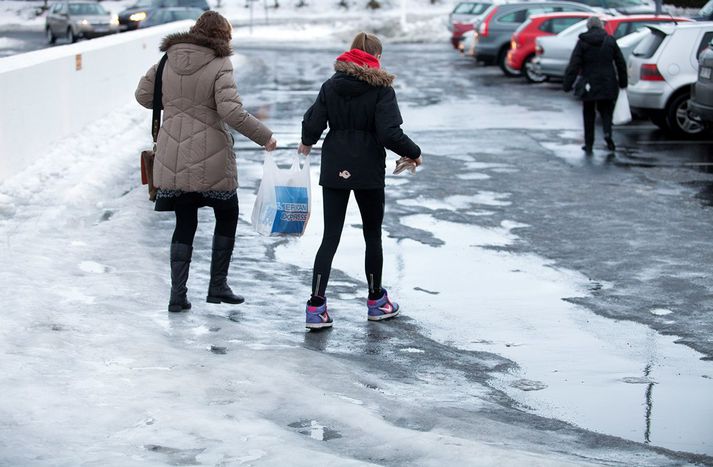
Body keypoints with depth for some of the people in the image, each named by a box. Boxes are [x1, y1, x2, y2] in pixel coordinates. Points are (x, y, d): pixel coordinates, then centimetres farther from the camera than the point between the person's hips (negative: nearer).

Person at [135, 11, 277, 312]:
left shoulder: (169, 60, 4)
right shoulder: (220, 65, -11)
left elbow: (143, 95, 10)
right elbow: (231, 111, -20)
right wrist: (264, 137, -10)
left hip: (172, 160, 4)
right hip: (210, 161, -4)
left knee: (184, 224, 13)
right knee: (227, 216, 16)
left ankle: (178, 294, 8)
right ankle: (217, 287, 17)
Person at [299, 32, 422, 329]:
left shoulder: (331, 85, 3)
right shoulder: (381, 88, -9)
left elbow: (312, 124, -1)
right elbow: (390, 134, -17)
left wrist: (307, 143, 20)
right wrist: (414, 153, -1)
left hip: (334, 170, 3)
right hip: (368, 171, -3)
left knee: (330, 237, 3)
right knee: (372, 235, 13)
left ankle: (316, 307, -6)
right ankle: (376, 302, 25)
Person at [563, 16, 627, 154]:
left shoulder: (582, 42, -6)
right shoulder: (610, 40, 2)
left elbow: (574, 65, -10)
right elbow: (620, 63, 6)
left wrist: (567, 84, -7)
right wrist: (623, 82, 14)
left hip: (589, 84, -1)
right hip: (607, 84, 2)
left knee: (588, 114, 11)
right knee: (606, 110, 15)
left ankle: (588, 144, 11)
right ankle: (607, 132, -13)